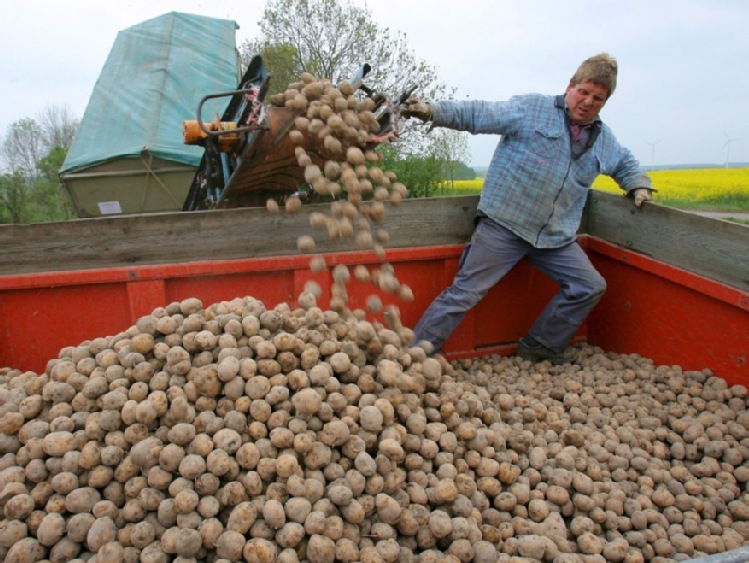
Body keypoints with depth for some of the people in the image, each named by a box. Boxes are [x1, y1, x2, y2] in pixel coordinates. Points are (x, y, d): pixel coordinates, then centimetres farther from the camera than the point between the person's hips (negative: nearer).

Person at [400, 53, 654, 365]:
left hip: (556, 237, 7)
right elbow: (477, 114, -4)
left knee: (590, 287, 6)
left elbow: (625, 163, 38)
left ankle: (542, 345, 23)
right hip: (503, 224, -6)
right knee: (464, 293, -9)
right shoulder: (531, 108, 0)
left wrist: (639, 184, 18)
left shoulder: (604, 140, 18)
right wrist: (431, 111, -14)